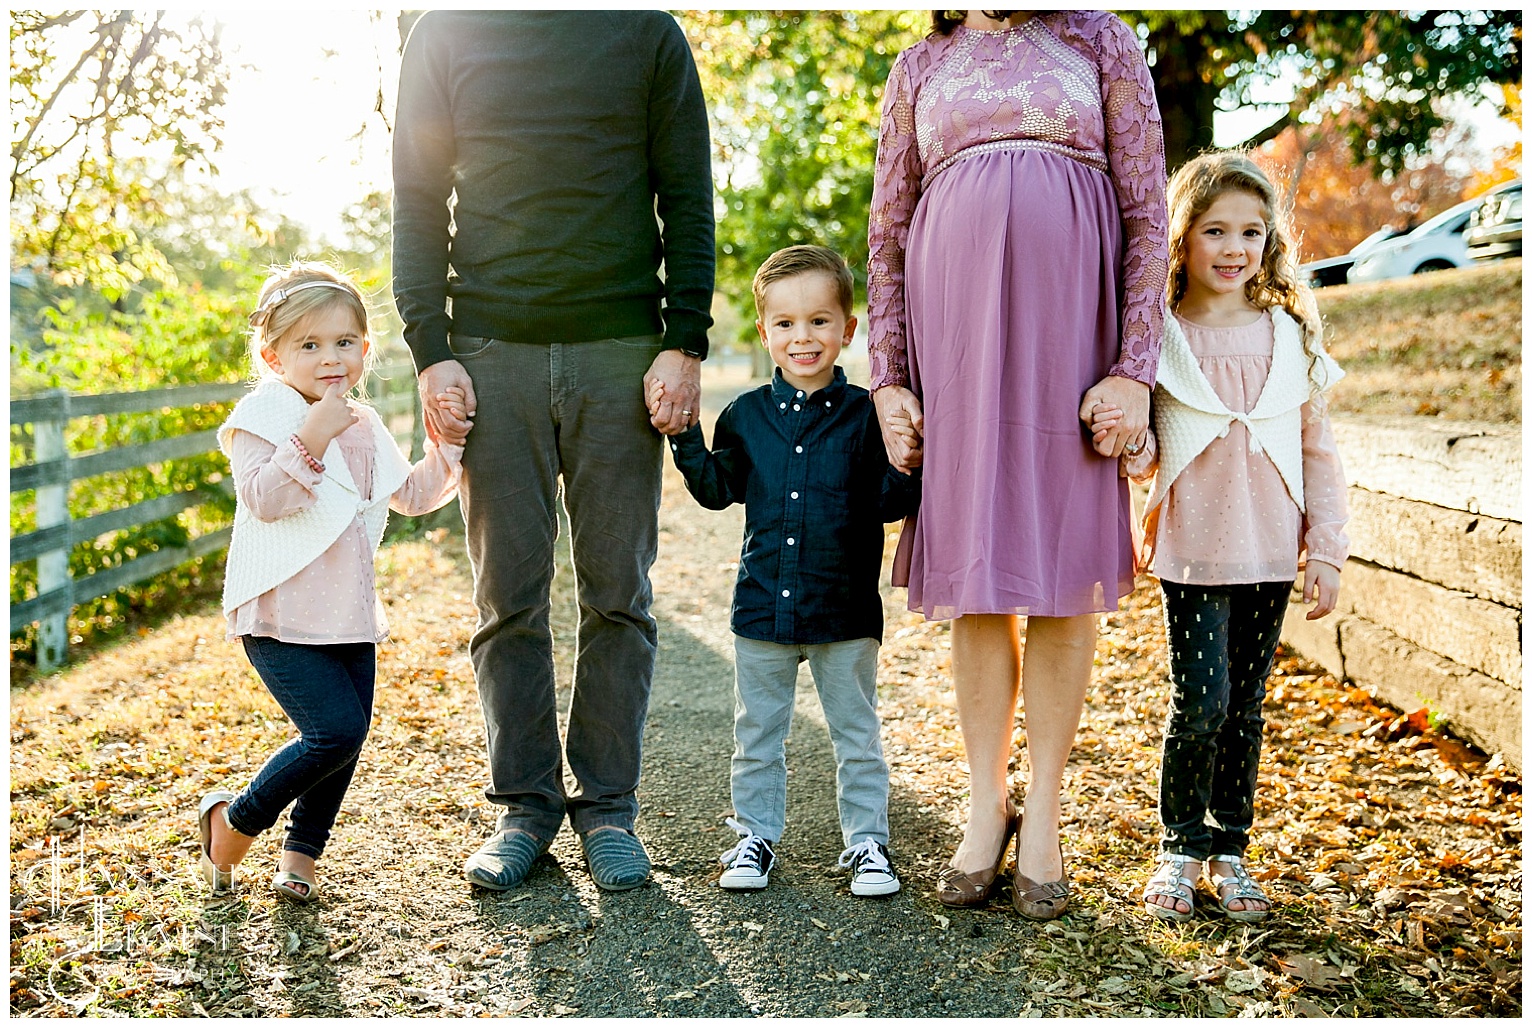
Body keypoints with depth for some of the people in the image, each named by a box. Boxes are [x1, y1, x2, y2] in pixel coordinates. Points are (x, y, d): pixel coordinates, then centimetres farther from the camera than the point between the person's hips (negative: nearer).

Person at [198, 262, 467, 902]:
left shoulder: (363, 426, 14)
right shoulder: (263, 416, -8)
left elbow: (410, 495, 19)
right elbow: (262, 498, -20)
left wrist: (447, 445, 7)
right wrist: (312, 438, -27)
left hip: (350, 613, 7)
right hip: (281, 615, -7)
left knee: (348, 735, 8)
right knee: (336, 731, -14)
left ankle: (300, 853, 26)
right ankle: (233, 820, 9)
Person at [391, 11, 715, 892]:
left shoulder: (649, 34, 9)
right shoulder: (446, 35, 10)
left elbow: (688, 201, 7)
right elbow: (418, 203, 8)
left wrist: (685, 342, -4)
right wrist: (430, 351, -2)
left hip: (621, 351, 0)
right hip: (492, 351, 1)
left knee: (618, 590, 2)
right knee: (510, 595, 3)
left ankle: (608, 806, 13)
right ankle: (525, 805, 14)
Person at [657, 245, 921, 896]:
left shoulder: (864, 415, -5)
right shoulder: (746, 415, 3)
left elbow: (888, 505, -7)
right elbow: (718, 491, 9)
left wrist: (909, 469, -26)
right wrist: (685, 438, -2)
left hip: (846, 612, -2)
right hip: (763, 607, 2)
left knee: (856, 734, 11)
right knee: (757, 735, 14)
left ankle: (865, 840, 25)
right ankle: (756, 835, 29)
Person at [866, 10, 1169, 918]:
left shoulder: (1100, 40, 9)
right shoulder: (921, 67, 15)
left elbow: (1148, 215, 3)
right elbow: (887, 238, 13)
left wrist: (1136, 368, -8)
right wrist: (888, 379, 3)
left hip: (1070, 317, -1)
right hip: (954, 325, 2)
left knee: (1064, 568, -1)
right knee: (975, 566, 3)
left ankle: (1045, 815, 10)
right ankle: (986, 806, 14)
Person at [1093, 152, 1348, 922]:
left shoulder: (1290, 338, 5)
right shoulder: (1157, 339, -2)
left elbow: (1318, 452, 8)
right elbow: (1146, 461, 0)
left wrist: (1327, 553, 5)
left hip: (1269, 555, 3)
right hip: (1190, 551, -2)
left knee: (1246, 705, 9)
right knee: (1200, 699, -7)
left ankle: (1230, 848, 24)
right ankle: (1180, 846, 13)